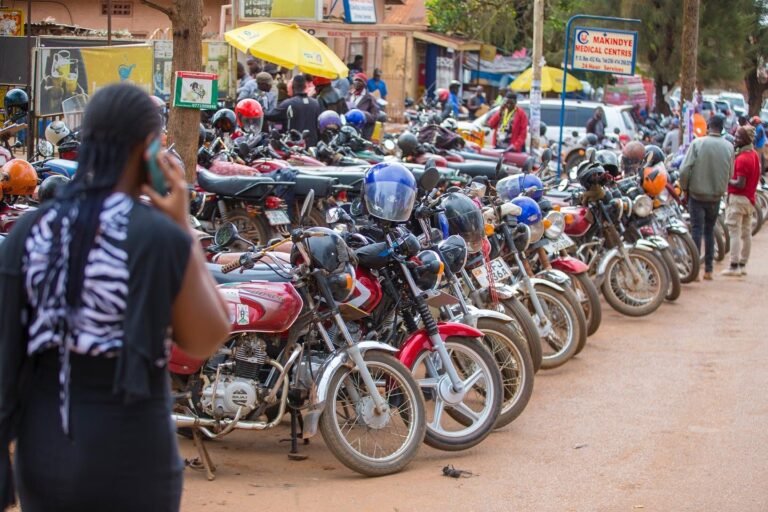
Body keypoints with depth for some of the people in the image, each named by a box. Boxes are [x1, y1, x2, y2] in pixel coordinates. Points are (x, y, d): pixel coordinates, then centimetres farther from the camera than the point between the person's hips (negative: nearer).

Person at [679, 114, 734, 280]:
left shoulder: (697, 143, -12)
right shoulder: (728, 147, -4)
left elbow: (685, 170, -13)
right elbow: (730, 174, 2)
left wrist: (684, 188, 1)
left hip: (697, 194, -3)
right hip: (717, 195, 3)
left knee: (697, 229, 0)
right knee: (710, 230, 14)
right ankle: (708, 270, 15)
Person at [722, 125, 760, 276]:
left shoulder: (742, 159, -20)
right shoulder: (754, 155, 9)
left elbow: (740, 183, -23)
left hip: (738, 198, -9)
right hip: (750, 198, 9)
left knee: (735, 232, -6)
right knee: (746, 233, 12)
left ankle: (734, 266, -6)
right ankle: (743, 264, 18)